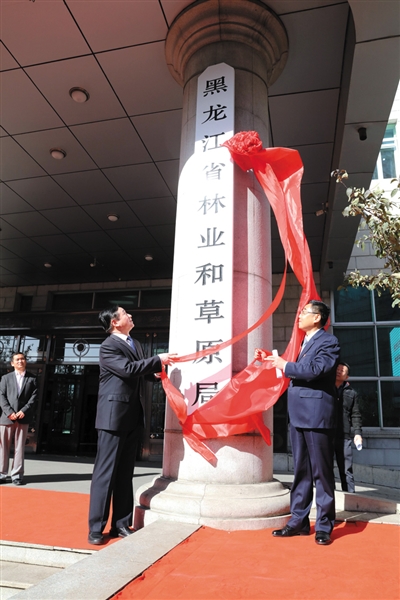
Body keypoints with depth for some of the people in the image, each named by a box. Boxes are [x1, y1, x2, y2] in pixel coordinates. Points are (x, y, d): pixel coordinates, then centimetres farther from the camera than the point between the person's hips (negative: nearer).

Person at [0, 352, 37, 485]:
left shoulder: (32, 379, 9)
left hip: (23, 418, -1)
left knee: (20, 448, 2)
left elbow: (34, 397, 2)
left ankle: (17, 475, 7)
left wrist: (24, 411, -11)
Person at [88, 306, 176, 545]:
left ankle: (121, 524, 21)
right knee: (106, 471, -1)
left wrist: (158, 369, 4)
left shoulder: (136, 344, 15)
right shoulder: (108, 346, -10)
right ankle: (96, 528, 9)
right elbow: (128, 369, -22)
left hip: (134, 416, 7)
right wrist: (158, 360, -15)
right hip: (114, 415, -7)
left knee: (125, 472, 12)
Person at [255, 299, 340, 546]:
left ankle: (324, 525, 16)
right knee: (301, 470, 14)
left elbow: (316, 368, -23)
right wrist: (271, 360, 12)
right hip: (298, 414, 9)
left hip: (317, 413, -8)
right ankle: (299, 521, 24)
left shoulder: (328, 341, -8)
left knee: (322, 472, 3)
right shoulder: (305, 342, 18)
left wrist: (285, 365, -14)